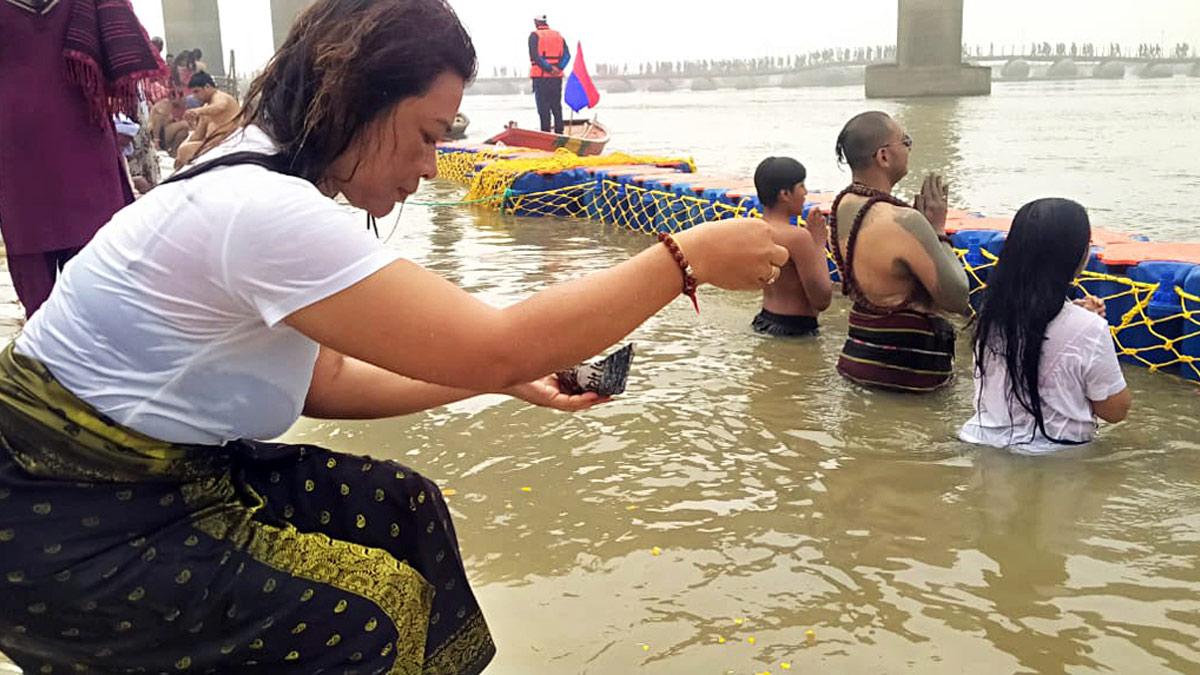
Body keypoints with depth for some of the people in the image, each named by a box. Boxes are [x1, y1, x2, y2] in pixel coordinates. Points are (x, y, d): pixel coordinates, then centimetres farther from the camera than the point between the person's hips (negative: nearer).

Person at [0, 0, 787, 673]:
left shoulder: (265, 182, 3)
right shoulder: (266, 211, -28)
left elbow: (325, 379, 5)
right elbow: (496, 345, -30)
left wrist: (508, 377, 1)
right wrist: (687, 259, -23)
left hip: (149, 472, 9)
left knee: (398, 509, 4)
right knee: (369, 610, -11)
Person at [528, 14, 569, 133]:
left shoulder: (534, 35, -2)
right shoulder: (558, 35, 13)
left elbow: (535, 56, -15)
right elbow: (567, 55, 2)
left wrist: (549, 69, -16)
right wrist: (558, 67, -9)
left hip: (541, 76, -4)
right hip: (557, 77, 4)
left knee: (543, 107, -1)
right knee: (557, 106, 11)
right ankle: (559, 132, 13)